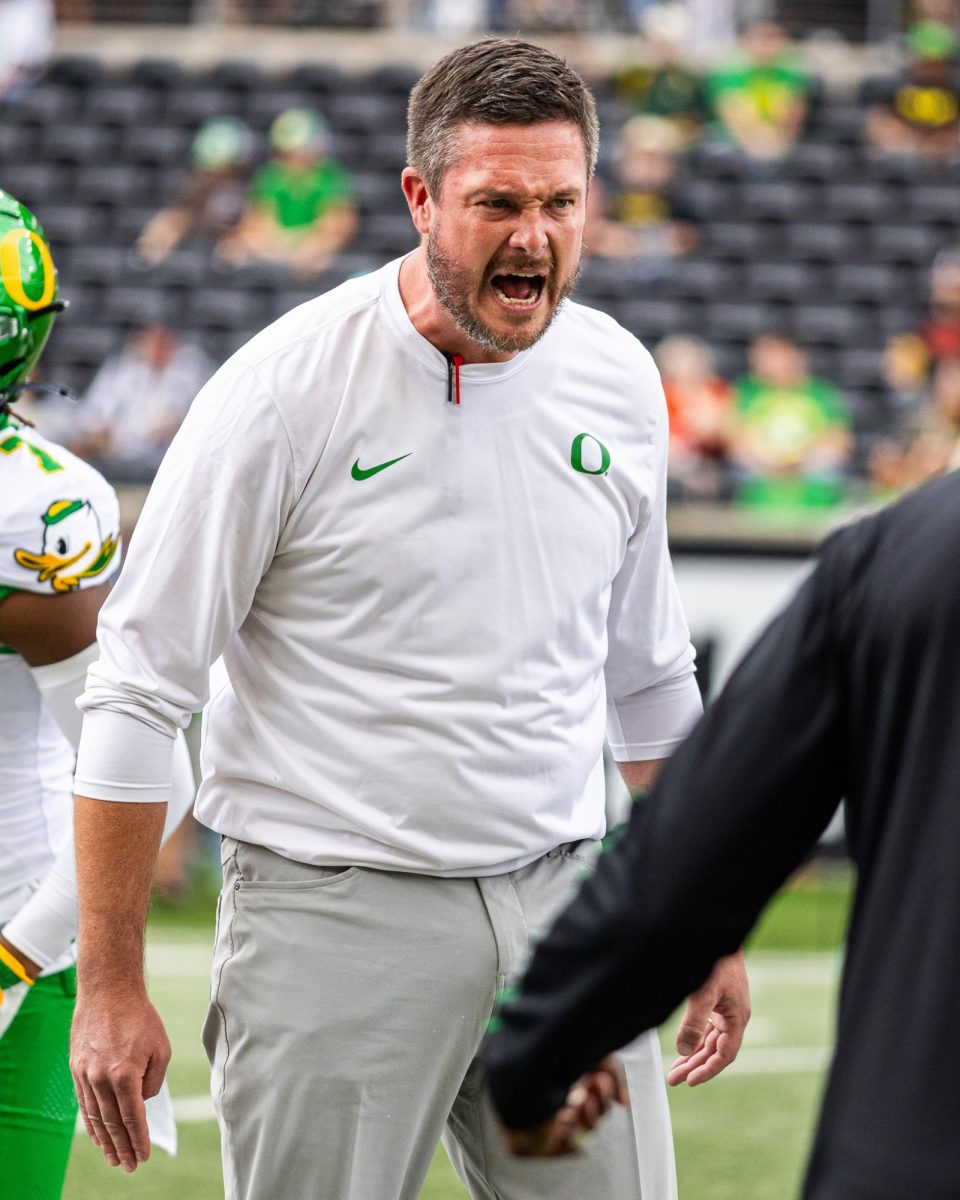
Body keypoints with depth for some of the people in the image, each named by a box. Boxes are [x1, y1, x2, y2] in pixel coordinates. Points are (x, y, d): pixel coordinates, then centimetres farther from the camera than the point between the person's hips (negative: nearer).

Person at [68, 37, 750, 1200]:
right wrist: (110, 983, -9)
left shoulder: (619, 384, 6)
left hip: (563, 899, 5)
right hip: (336, 917, -5)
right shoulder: (285, 392, -11)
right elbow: (138, 686, -7)